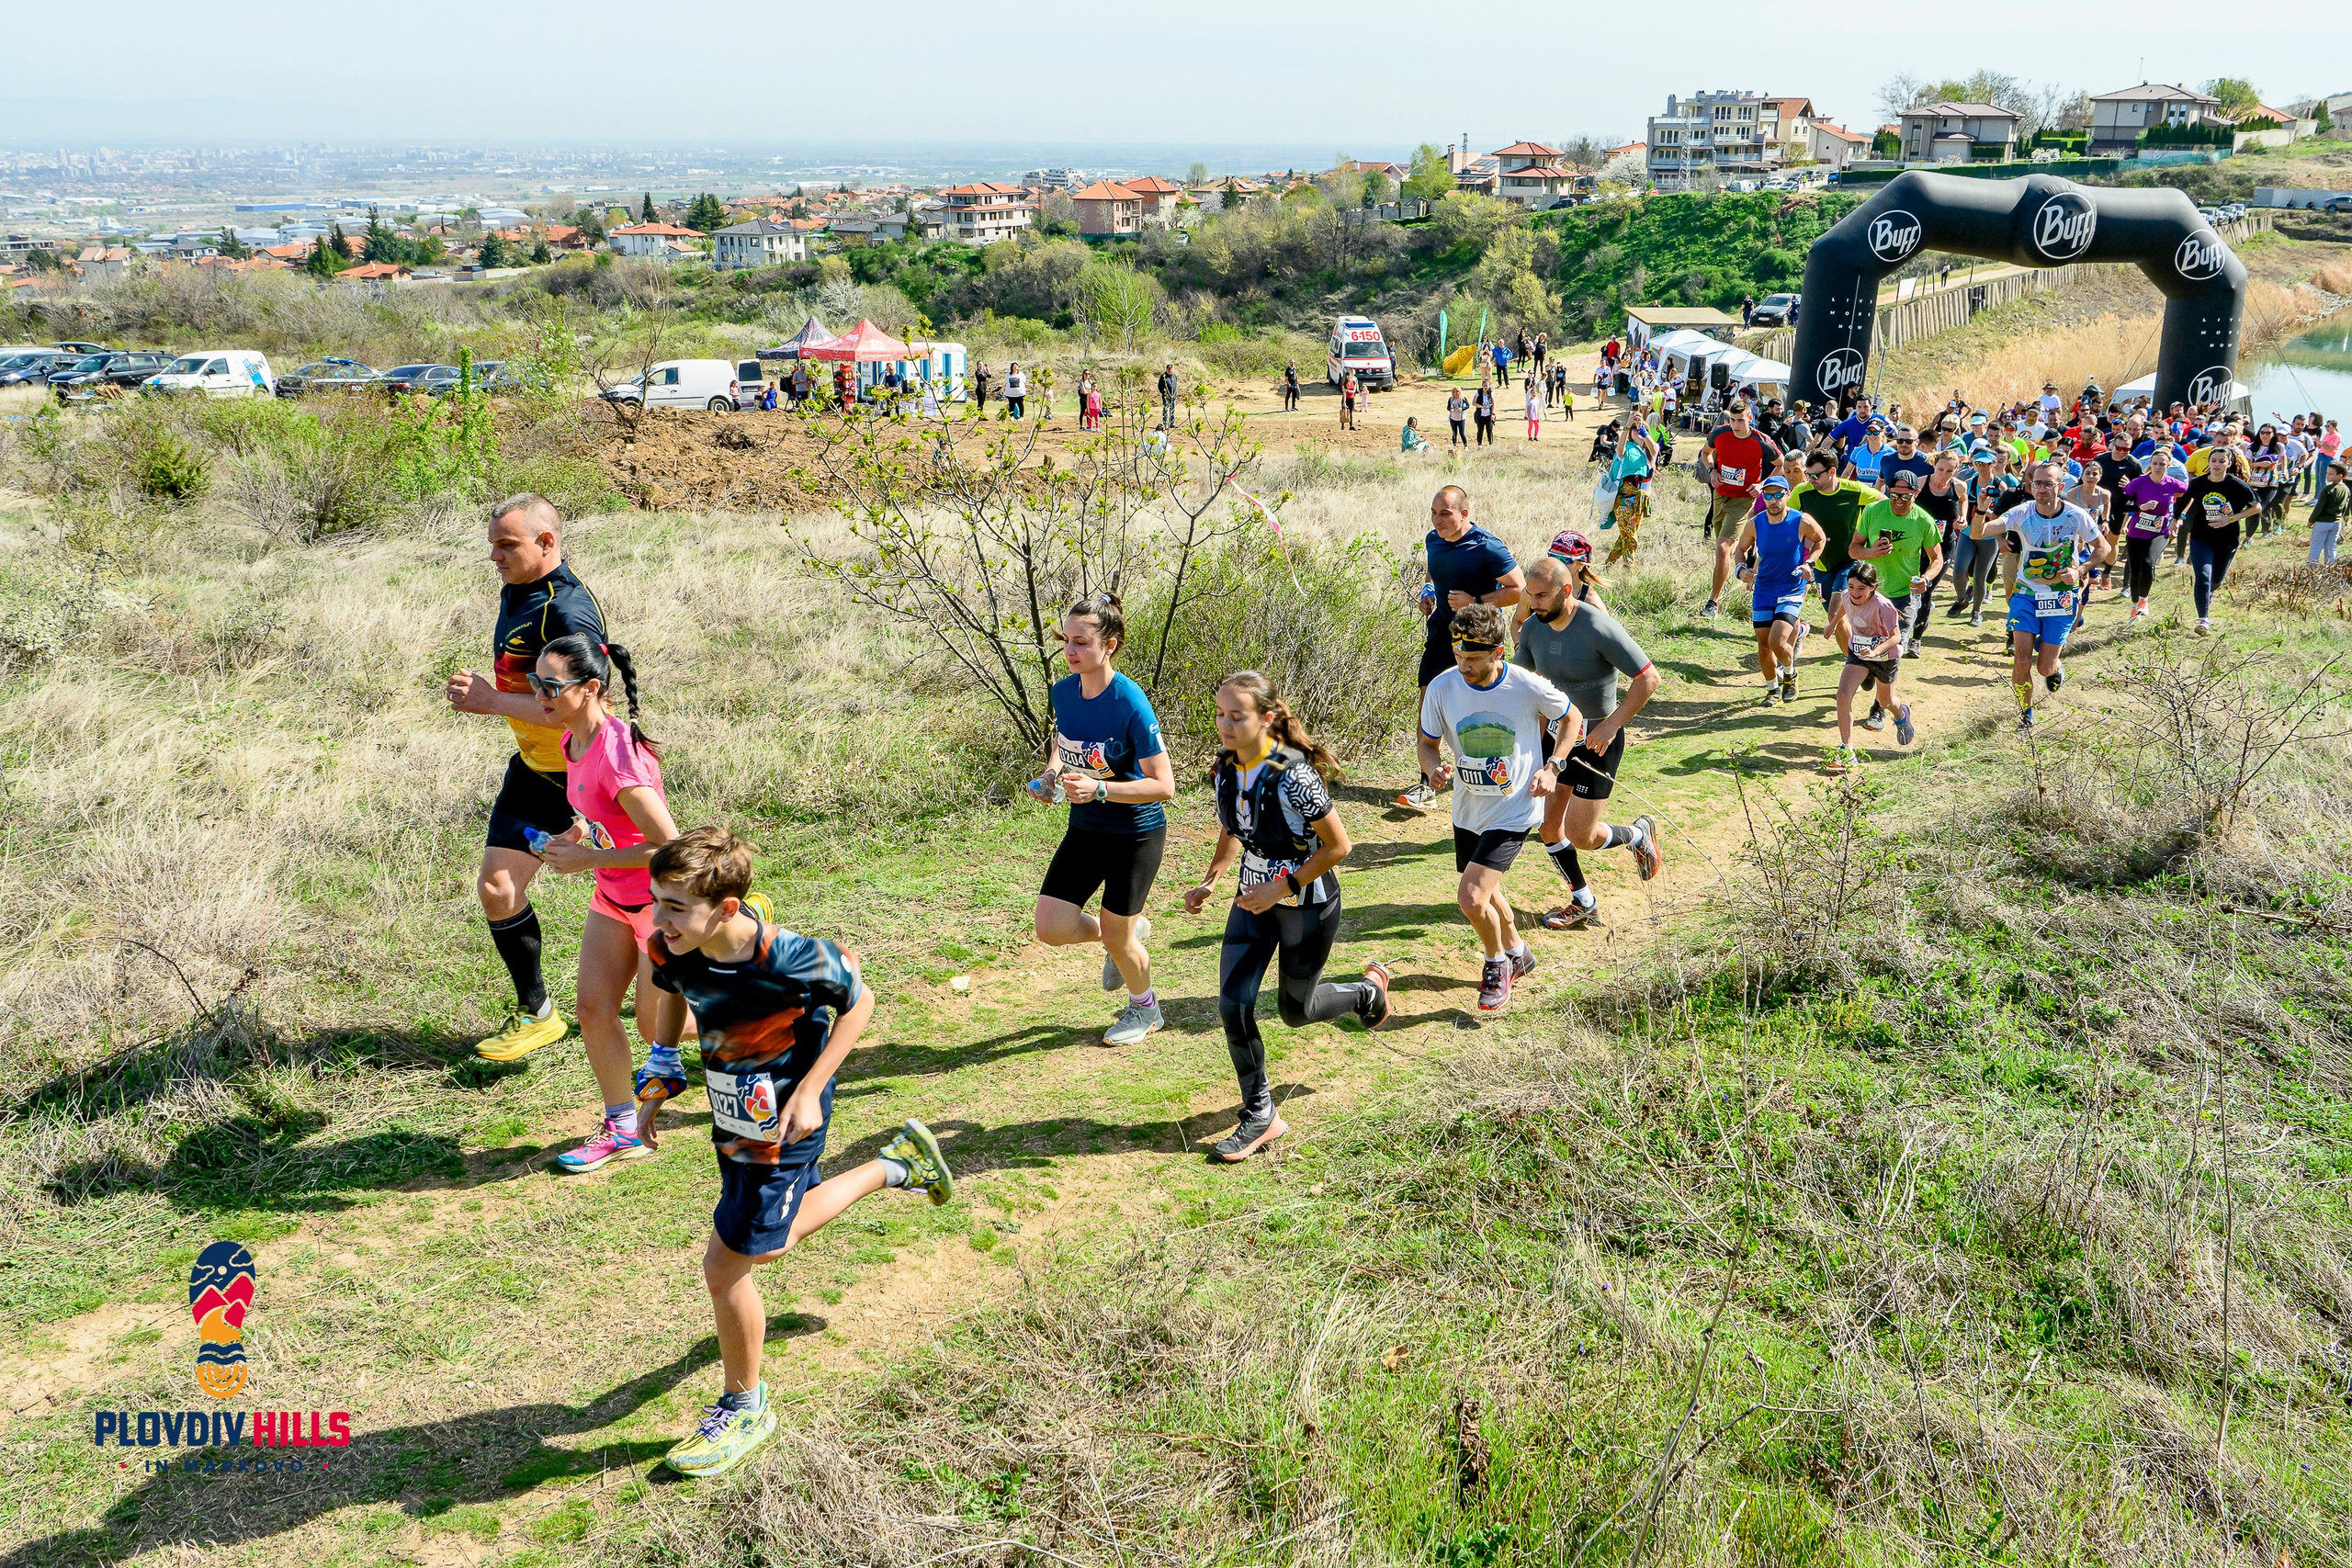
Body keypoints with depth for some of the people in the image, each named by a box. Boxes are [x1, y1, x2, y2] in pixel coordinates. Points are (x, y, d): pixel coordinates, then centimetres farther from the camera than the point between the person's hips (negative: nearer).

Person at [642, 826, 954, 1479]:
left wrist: (808, 1093, -19)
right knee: (771, 1240, 25)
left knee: (725, 1263, -2)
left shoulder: (790, 959, -32)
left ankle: (745, 1407, 23)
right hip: (734, 1117, 7)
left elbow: (859, 1003, -14)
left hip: (782, 1125, -7)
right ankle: (896, 1163, 46)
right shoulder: (668, 953, -16)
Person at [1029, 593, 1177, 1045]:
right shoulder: (1063, 691, -6)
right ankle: (1131, 931, 31)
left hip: (1136, 833, -6)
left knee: (1116, 937, 6)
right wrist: (1050, 776, -6)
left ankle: (1145, 1009, 37)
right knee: (1051, 929, 0)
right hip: (1085, 828, 6)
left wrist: (1099, 789, -32)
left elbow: (1163, 785, -22)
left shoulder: (1130, 703, -25)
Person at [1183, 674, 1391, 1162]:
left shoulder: (1293, 775, -28)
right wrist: (1210, 882, 0)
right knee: (1232, 1005, -5)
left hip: (1307, 903, -6)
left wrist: (1282, 888, -22)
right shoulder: (1225, 769, -6)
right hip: (1254, 898, 6)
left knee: (1296, 1011, 11)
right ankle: (1260, 1115, 11)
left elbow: (1338, 846, -21)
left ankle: (1368, 990, 43)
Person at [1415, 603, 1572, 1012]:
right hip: (1468, 809, 5)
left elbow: (1570, 719, 1)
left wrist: (1552, 768, -10)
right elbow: (1428, 743, 1)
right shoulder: (1442, 688, -14)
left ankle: (1497, 963, 14)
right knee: (1485, 893, 23)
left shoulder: (1530, 687, -20)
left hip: (1514, 809, -5)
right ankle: (1517, 953, 52)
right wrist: (1433, 769, -21)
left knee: (1471, 898, -16)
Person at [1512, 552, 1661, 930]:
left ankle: (1638, 834, 27)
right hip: (1557, 735, 6)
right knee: (1548, 826, 5)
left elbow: (1648, 678, -21)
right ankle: (1582, 903, 24)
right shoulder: (1533, 627, -4)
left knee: (1580, 836, -5)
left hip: (1597, 740, -6)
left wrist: (1612, 724, -24)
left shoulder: (1599, 627, -24)